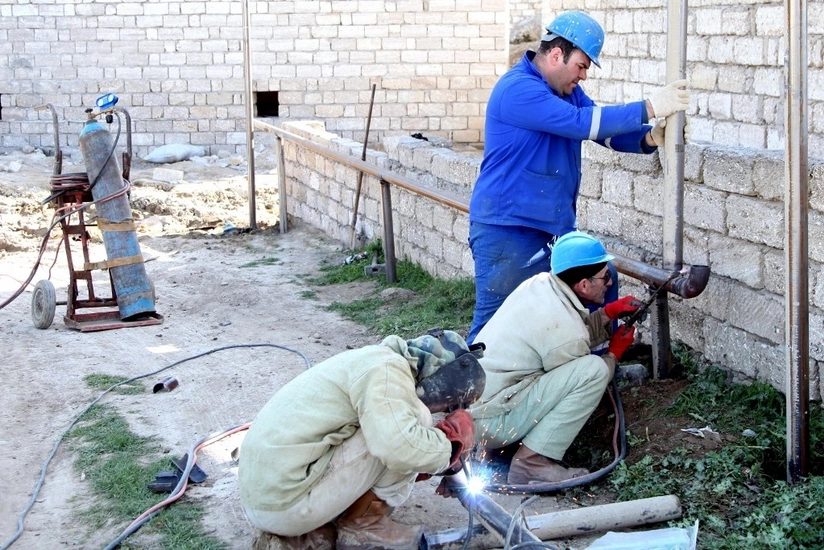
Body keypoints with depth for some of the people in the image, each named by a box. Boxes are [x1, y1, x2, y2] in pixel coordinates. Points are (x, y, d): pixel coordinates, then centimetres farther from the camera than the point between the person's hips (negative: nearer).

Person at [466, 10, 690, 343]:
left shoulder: (568, 91, 10)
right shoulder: (518, 89, -19)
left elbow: (607, 132, 9)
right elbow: (581, 123, -27)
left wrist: (649, 138, -12)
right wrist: (649, 108, -24)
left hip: (555, 228, 9)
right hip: (507, 231, -9)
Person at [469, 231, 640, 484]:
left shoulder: (539, 282, 2)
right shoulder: (566, 329, -20)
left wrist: (609, 312, 6)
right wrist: (615, 353, 10)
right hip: (489, 421, -9)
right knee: (593, 370, -17)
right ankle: (532, 463, -11)